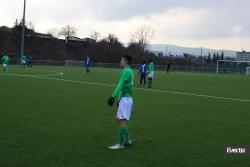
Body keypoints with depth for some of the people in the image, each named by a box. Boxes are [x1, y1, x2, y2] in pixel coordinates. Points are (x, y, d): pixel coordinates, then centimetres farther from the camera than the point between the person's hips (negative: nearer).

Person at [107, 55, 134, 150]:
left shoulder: (126, 71, -12)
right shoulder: (130, 71, 17)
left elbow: (120, 85, -24)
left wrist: (113, 96, -30)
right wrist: (119, 98, 26)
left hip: (125, 99, -10)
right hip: (126, 98, 10)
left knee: (122, 121, -8)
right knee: (119, 120, 16)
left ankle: (121, 144, -6)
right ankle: (127, 140, 22)